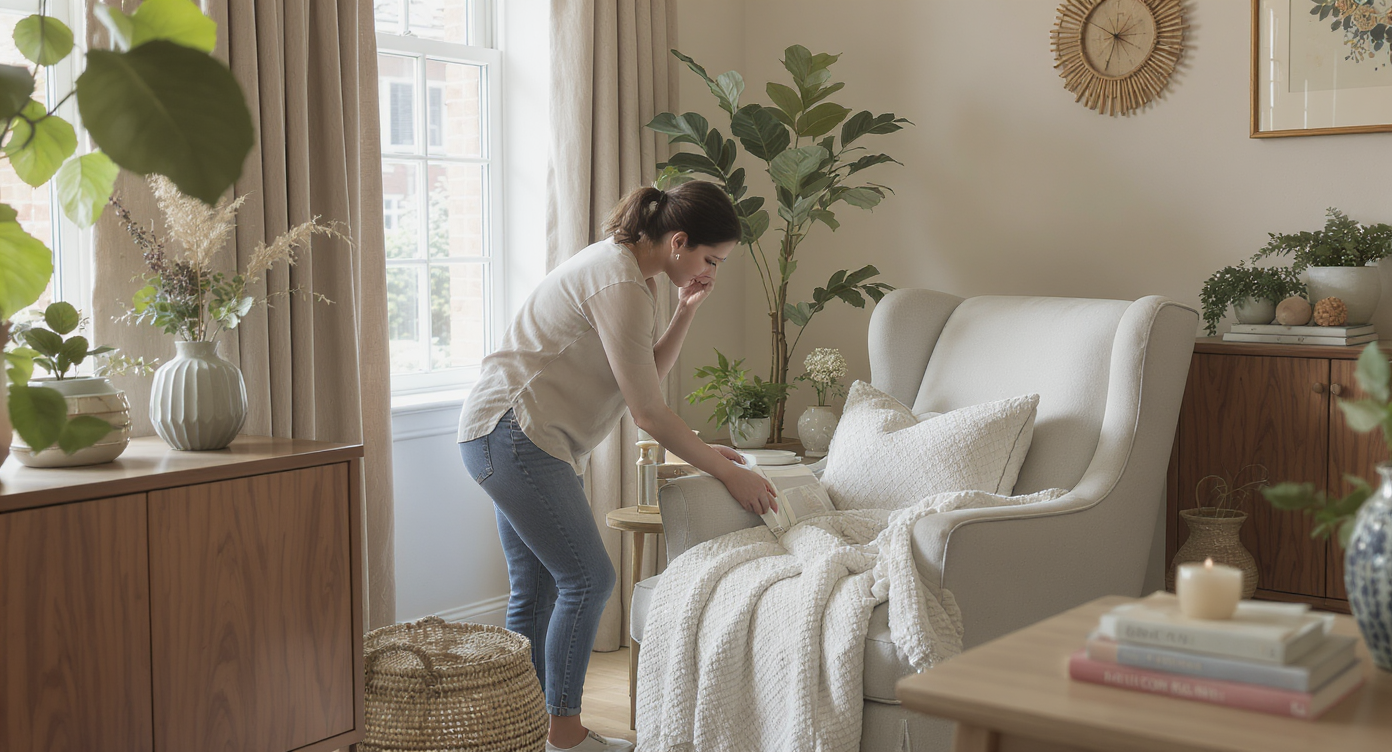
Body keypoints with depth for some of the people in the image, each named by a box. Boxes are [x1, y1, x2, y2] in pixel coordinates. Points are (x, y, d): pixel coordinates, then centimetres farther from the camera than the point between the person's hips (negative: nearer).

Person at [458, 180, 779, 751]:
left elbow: (647, 377, 11)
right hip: (513, 432, -10)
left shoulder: (628, 269, 12)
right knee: (588, 580, -7)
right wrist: (727, 472, -14)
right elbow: (648, 412, -20)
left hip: (513, 437, 10)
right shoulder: (620, 284, -20)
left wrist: (686, 312, -1)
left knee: (536, 592, 12)